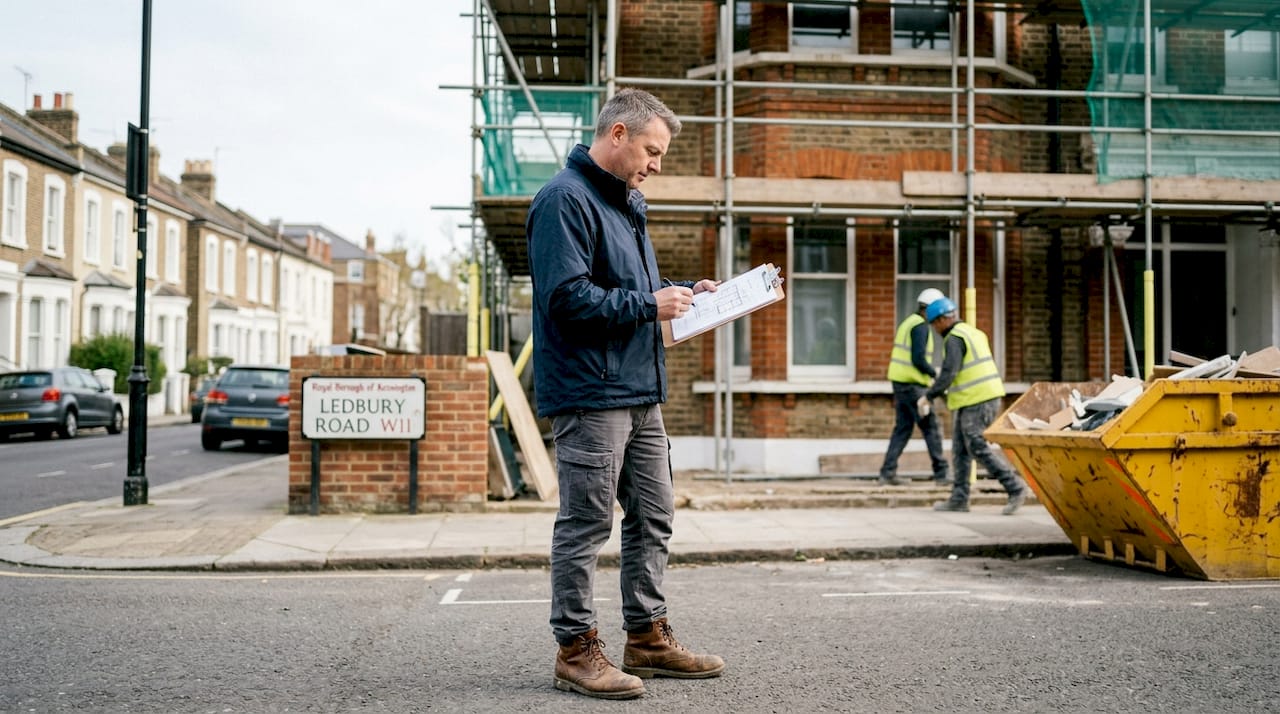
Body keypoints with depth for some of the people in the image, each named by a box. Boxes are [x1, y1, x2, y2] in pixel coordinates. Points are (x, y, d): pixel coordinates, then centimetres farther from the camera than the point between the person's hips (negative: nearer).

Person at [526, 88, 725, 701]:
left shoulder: (625, 202, 19)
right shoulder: (565, 200, -13)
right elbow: (567, 297, -22)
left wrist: (681, 293, 11)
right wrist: (649, 306, -15)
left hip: (640, 391, 10)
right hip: (589, 392, -10)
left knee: (653, 517, 14)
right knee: (586, 524, -1)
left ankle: (648, 637, 26)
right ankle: (577, 650, 11)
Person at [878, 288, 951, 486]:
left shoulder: (908, 323, 18)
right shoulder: (921, 326, -13)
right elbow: (918, 359, -21)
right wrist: (935, 373, -7)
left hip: (899, 382, 10)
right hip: (913, 386, -10)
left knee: (902, 428, 10)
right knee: (931, 429, -3)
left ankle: (888, 473, 7)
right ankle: (941, 474, 1)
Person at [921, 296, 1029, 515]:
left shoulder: (954, 339, -12)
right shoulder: (972, 332, 19)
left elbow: (948, 373, -20)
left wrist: (929, 396, -10)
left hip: (975, 402, -10)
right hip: (988, 397, 10)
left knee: (979, 448, -8)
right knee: (961, 449, 12)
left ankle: (1015, 487, -7)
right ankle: (959, 499, 14)